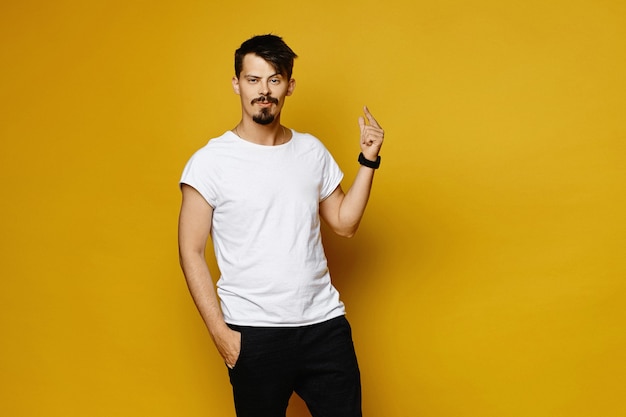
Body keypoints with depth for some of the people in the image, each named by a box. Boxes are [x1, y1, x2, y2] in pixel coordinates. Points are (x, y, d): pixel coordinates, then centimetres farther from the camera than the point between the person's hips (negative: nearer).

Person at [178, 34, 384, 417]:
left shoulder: (312, 151, 6)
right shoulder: (210, 162, -6)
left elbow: (344, 223, 11)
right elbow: (191, 253, -5)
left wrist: (368, 160, 0)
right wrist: (220, 331, -10)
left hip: (325, 323, 3)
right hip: (254, 334, -3)